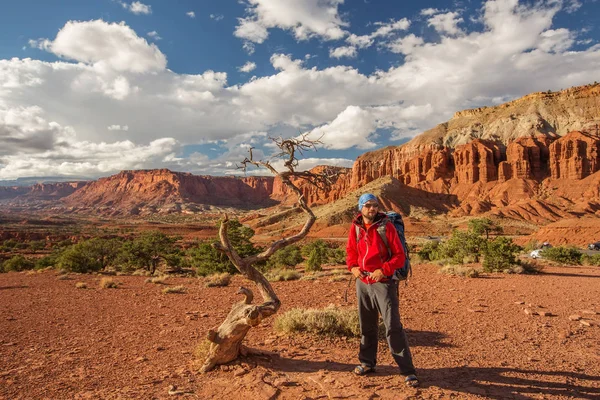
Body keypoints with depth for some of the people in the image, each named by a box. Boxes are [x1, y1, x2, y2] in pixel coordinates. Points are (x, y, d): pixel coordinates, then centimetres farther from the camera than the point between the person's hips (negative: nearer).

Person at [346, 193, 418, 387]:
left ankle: (408, 371, 4)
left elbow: (399, 256, -9)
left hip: (383, 283, -5)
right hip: (362, 283, 5)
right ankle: (367, 362, 33)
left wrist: (383, 270, -20)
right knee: (367, 325, 17)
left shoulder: (386, 226, -10)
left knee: (393, 326, -7)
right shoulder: (355, 227, 3)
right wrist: (353, 267, -3)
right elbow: (350, 251, 15)